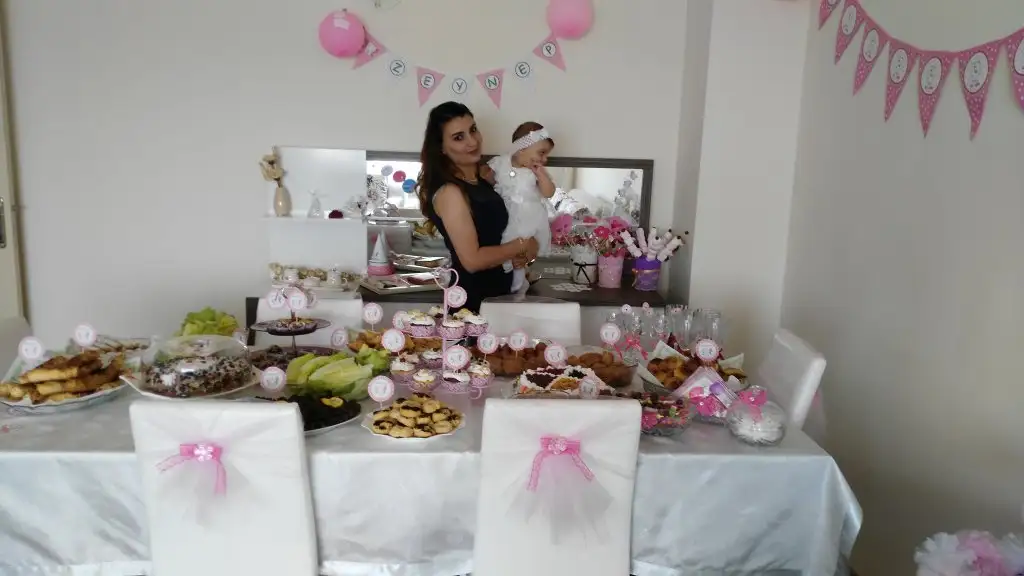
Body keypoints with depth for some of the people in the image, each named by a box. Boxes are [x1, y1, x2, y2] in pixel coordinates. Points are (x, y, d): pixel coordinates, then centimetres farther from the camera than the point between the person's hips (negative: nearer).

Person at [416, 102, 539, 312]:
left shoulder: (482, 181, 6)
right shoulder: (449, 192, -20)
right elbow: (472, 260, -25)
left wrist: (518, 255, -3)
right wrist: (522, 245, -12)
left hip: (497, 292, 9)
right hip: (473, 299, -8)